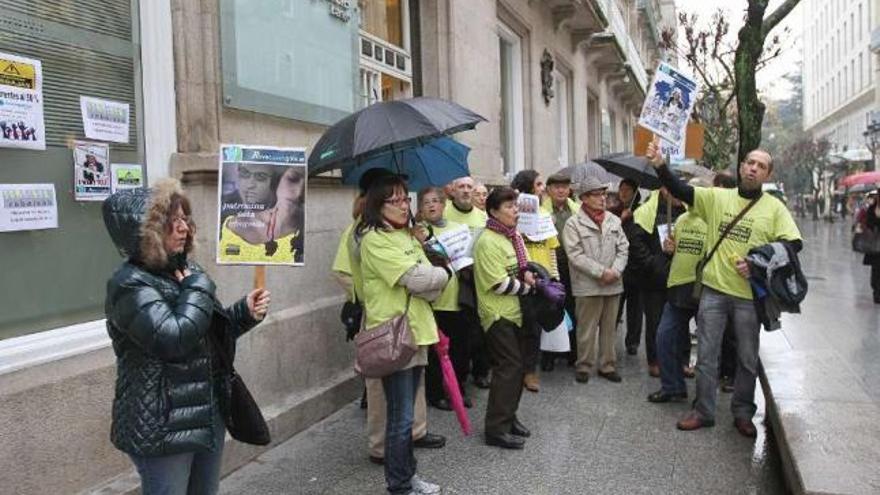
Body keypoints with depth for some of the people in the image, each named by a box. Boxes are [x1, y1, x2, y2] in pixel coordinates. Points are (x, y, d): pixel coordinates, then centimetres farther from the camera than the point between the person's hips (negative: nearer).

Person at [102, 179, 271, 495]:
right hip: (163, 426, -8)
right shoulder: (130, 284, -17)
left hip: (209, 414, 8)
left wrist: (245, 313, -2)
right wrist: (198, 288, -15)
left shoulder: (185, 271, 8)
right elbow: (175, 337, -30)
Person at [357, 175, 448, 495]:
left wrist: (429, 282, -14)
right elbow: (416, 279, -21)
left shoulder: (408, 236, 14)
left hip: (416, 331, 8)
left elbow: (432, 288, 9)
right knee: (400, 418, -1)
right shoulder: (374, 240, -12)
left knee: (406, 414, 18)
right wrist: (444, 273, -2)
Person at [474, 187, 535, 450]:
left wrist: (529, 274, -2)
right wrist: (527, 286, -10)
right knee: (509, 367, -8)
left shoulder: (513, 236, 11)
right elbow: (499, 284, -21)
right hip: (498, 314, -9)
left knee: (516, 366, 13)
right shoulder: (487, 241, -17)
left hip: (515, 311, 9)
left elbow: (525, 266, 21)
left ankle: (508, 417, 26)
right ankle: (496, 429, 0)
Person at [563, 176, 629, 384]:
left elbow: (623, 248, 9)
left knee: (609, 328, 12)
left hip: (613, 284, 5)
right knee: (587, 329, 2)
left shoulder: (614, 221, 10)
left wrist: (615, 270, -8)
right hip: (587, 286, -5)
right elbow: (576, 256, -12)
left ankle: (607, 365, 23)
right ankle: (583, 366, 15)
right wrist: (601, 272, -16)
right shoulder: (573, 224, -6)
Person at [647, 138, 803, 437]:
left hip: (749, 295, 0)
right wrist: (659, 166, -23)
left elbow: (793, 244, -3)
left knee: (748, 359, 12)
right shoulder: (716, 197, 3)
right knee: (706, 356, 8)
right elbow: (681, 191, -7)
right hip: (714, 290, 1)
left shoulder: (775, 208, 1)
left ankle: (743, 414, 29)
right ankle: (703, 412, 22)